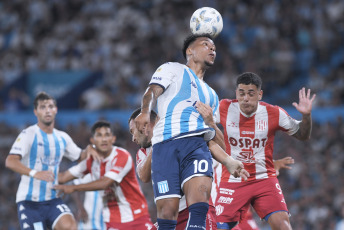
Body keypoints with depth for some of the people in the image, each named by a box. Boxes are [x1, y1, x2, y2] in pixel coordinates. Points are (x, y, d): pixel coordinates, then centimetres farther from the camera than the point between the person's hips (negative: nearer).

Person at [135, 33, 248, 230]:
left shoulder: (212, 95, 37)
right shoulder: (173, 69, 22)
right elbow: (153, 91, 3)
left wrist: (229, 162, 18)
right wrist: (145, 112, -19)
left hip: (197, 145, 4)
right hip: (166, 145, -4)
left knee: (200, 205, -25)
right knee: (167, 214, -14)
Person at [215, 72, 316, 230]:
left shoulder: (274, 113, -4)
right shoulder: (224, 109, -5)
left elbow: (303, 135, 6)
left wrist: (306, 115, -12)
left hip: (264, 180, 0)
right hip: (232, 181, 0)